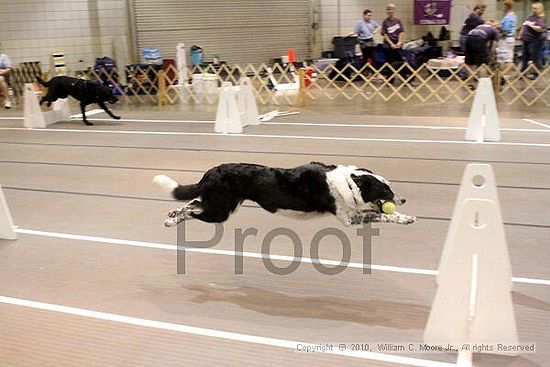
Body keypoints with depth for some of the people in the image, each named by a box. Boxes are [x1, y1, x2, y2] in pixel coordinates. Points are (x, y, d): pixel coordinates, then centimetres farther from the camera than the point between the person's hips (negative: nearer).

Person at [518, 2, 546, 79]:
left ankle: (536, 73, 5)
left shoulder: (541, 18, -12)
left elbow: (540, 29, -26)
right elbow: (524, 27, 24)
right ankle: (523, 72, 22)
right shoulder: (530, 17, 12)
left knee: (535, 57, -4)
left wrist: (530, 25, -22)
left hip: (535, 41, -8)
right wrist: (521, 34, 19)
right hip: (526, 40, 8)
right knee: (525, 56, 14)